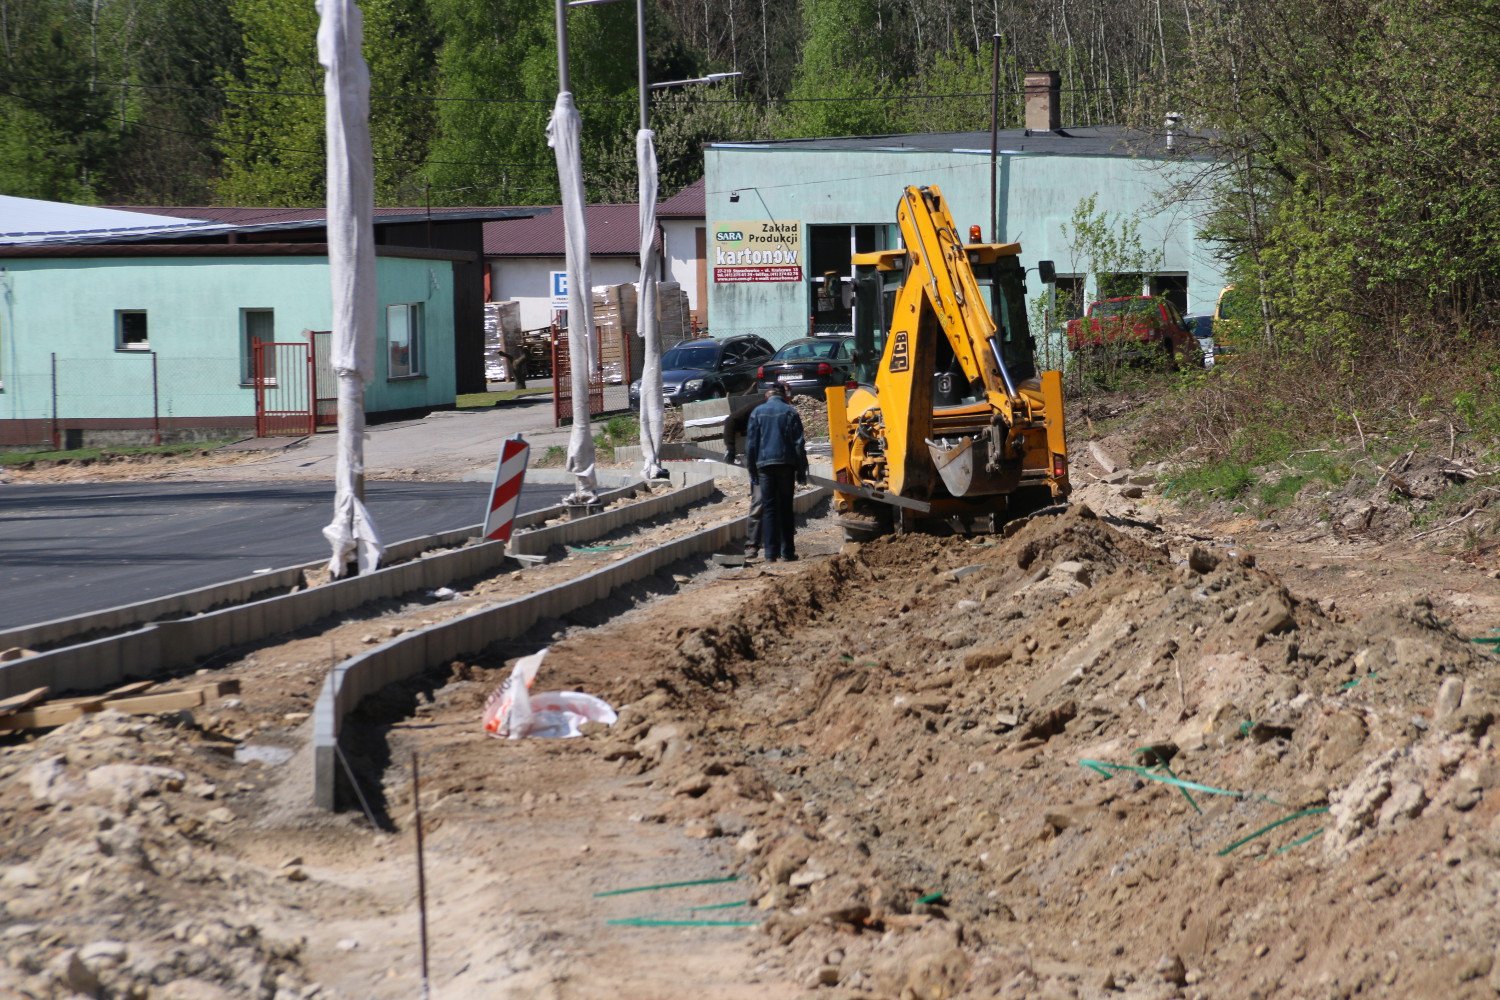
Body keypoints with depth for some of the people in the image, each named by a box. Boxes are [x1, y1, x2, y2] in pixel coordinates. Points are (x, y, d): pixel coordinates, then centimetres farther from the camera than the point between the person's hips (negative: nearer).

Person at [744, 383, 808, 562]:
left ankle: (771, 553, -2)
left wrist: (752, 472, 11)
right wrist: (801, 471, 6)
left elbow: (750, 444, 6)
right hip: (786, 464, -1)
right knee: (786, 508, 5)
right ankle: (787, 552, 3)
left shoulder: (757, 412, 7)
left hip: (764, 464, 1)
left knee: (768, 508, 3)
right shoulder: (790, 412, 4)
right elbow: (799, 444, 1)